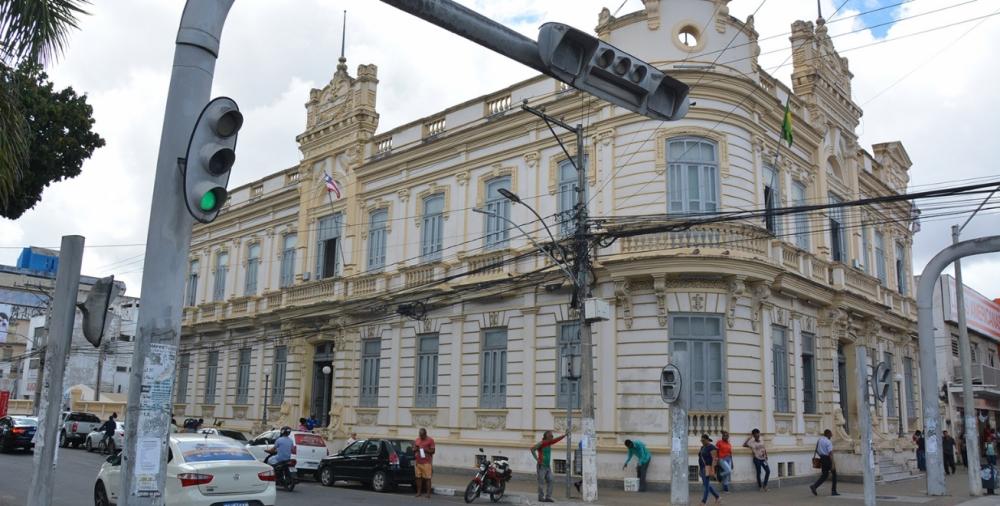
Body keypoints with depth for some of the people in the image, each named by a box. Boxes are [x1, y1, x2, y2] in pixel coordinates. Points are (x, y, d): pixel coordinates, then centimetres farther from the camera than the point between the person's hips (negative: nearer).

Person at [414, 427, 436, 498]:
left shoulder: (430, 440, -1)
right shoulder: (416, 440, 13)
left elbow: (432, 451, -3)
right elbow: (413, 450, 18)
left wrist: (425, 450, -17)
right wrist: (415, 449, -4)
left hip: (427, 462, -4)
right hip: (418, 462, 5)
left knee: (427, 478, -6)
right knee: (418, 477, 4)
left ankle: (428, 493, -3)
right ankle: (418, 492, 12)